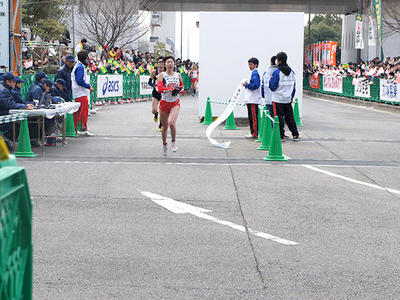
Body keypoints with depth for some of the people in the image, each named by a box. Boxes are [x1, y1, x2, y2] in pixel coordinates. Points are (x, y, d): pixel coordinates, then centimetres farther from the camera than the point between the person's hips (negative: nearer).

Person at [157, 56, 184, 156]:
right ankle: (164, 145, 34)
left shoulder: (178, 75, 5)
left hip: (175, 103, 1)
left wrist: (178, 90, -8)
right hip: (164, 103, 0)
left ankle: (173, 141, 3)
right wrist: (172, 88, -21)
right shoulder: (161, 75, -4)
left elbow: (182, 88, 15)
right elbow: (159, 89, -17)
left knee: (172, 123, -22)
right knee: (165, 126, 9)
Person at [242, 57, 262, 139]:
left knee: (253, 117, -10)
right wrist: (246, 84, 12)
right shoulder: (253, 73, 20)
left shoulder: (254, 73, -11)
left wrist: (247, 85, -10)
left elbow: (255, 85, -20)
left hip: (253, 100, -10)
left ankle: (254, 133, -10)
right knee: (251, 117, 12)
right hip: (250, 99, 10)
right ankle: (253, 132, 15)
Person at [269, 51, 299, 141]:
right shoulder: (291, 72, 5)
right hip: (288, 100, 6)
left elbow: (273, 86, -13)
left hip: (278, 100, -5)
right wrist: (291, 97, 21)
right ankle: (295, 135, 14)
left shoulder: (276, 72, -14)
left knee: (279, 117, 1)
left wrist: (270, 81, 7)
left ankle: (281, 136, 1)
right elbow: (293, 85, 12)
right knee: (289, 116, 14)